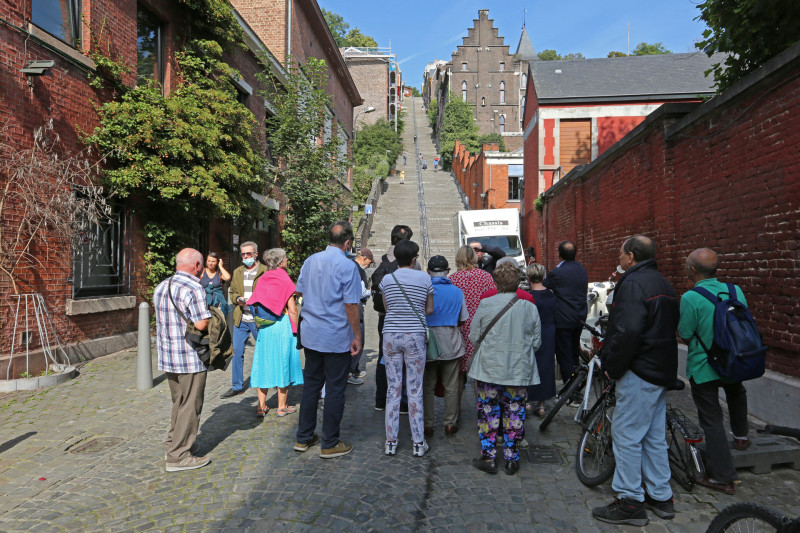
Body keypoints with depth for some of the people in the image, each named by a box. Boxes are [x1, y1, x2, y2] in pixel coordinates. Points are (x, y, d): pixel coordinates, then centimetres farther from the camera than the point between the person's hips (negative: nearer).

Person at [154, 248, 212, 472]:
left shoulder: (161, 287, 11)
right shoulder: (193, 288, -17)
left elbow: (163, 319, 15)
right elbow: (201, 324, -22)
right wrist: (211, 317, -2)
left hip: (167, 355, 8)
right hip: (189, 358, -8)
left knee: (178, 402, 22)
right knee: (190, 406, 2)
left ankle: (173, 444, 31)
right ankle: (178, 456, 7)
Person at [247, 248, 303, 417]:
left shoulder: (262, 280, 5)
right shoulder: (284, 280, -9)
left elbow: (255, 305, 7)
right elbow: (292, 310, -11)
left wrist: (260, 324, 17)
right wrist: (296, 330, -2)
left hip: (264, 327, 5)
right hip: (282, 326, -5)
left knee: (264, 363, 11)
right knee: (282, 363, 5)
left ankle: (261, 406, 17)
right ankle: (282, 407, 14)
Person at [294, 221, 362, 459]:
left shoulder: (310, 261, 5)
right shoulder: (347, 266, -14)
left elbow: (299, 291, 15)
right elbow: (350, 305, -16)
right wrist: (357, 336, -8)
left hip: (310, 334, 6)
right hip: (336, 337, -6)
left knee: (311, 385, 16)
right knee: (335, 389, 4)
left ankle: (303, 438, 25)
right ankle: (330, 444, 14)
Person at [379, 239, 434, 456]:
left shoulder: (387, 279, 1)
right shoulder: (425, 278, -3)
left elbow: (386, 307, 10)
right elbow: (430, 310, 5)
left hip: (391, 335, 2)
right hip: (416, 335, -1)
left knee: (393, 389, 9)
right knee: (415, 390, 5)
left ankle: (391, 442, 16)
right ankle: (418, 443, 14)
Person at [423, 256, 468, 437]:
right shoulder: (456, 291, -2)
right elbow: (462, 320, 4)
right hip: (451, 345, 1)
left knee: (427, 387, 9)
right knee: (451, 387, 12)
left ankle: (427, 425, 15)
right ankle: (450, 423, 19)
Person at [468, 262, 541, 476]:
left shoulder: (485, 304, -9)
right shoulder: (529, 307, -4)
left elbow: (473, 337, -1)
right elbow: (536, 342, 3)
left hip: (489, 368, -1)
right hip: (519, 370, 2)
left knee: (488, 411, 9)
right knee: (514, 413, 11)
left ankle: (488, 457, 14)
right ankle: (511, 459, 19)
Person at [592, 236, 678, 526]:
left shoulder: (633, 283, -17)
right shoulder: (663, 284, 15)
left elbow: (627, 332, -27)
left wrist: (612, 366, -16)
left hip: (639, 372, -10)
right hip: (661, 371, 10)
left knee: (626, 436, -1)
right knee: (654, 436, 17)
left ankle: (630, 502, 7)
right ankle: (661, 497, 27)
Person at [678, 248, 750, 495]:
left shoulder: (691, 298, -21)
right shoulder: (735, 291, -2)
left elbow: (685, 336, -15)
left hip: (703, 368, -6)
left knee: (711, 420, 4)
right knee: (736, 392, 38)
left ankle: (722, 477, 10)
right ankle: (741, 435, 48)